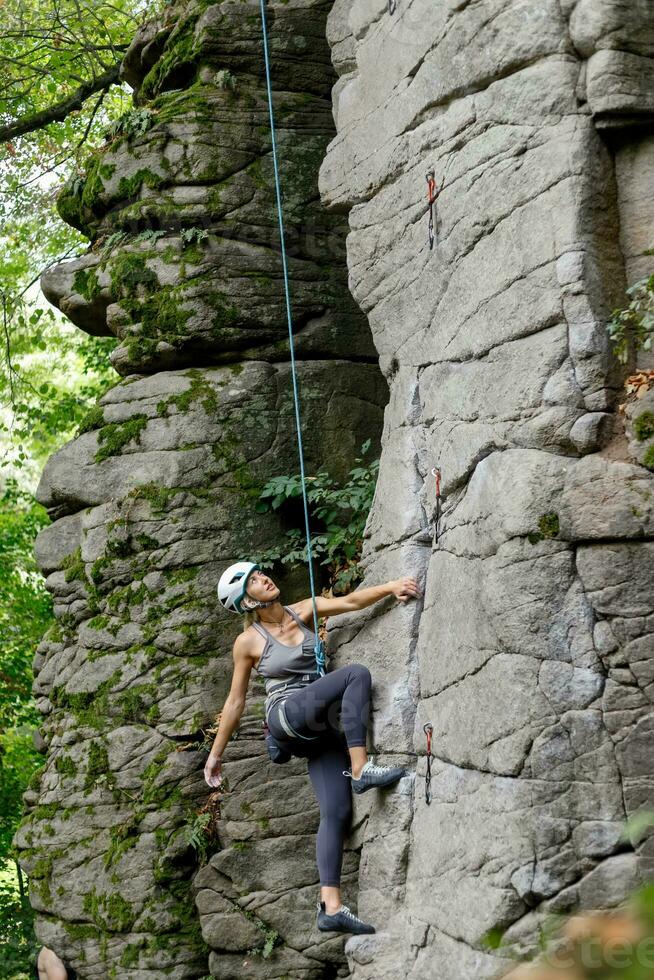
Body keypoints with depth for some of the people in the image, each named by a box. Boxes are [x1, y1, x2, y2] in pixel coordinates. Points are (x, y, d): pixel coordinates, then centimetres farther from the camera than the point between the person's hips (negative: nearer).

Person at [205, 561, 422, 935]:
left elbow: (350, 601, -4)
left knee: (338, 810, -10)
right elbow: (235, 702, 6)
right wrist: (216, 753, 9)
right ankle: (361, 768, -31)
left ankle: (331, 905, -15)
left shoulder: (304, 612, 10)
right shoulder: (249, 642, 0)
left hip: (321, 727, 5)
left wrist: (391, 587, -21)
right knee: (356, 673, -25)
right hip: (288, 716, -5)